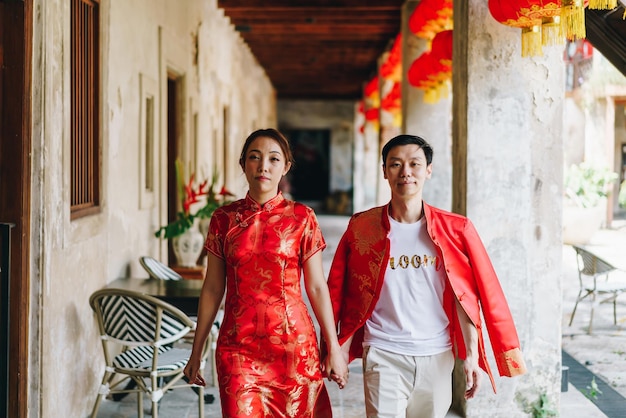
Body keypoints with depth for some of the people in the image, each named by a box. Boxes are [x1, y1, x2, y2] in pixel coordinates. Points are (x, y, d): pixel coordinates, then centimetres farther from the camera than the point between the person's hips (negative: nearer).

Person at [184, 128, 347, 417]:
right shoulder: (224, 218, 3)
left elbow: (316, 286, 1)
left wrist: (334, 348, -1)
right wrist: (196, 351, 9)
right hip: (238, 347, 1)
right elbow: (212, 288, 8)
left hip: (294, 344, 0)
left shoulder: (301, 217, -1)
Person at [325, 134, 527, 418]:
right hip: (384, 355, -2)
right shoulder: (362, 227, -1)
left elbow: (466, 299, 0)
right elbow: (340, 293, 4)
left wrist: (471, 356, -4)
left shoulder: (455, 230, -1)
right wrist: (340, 349, 2)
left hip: (437, 357, 2)